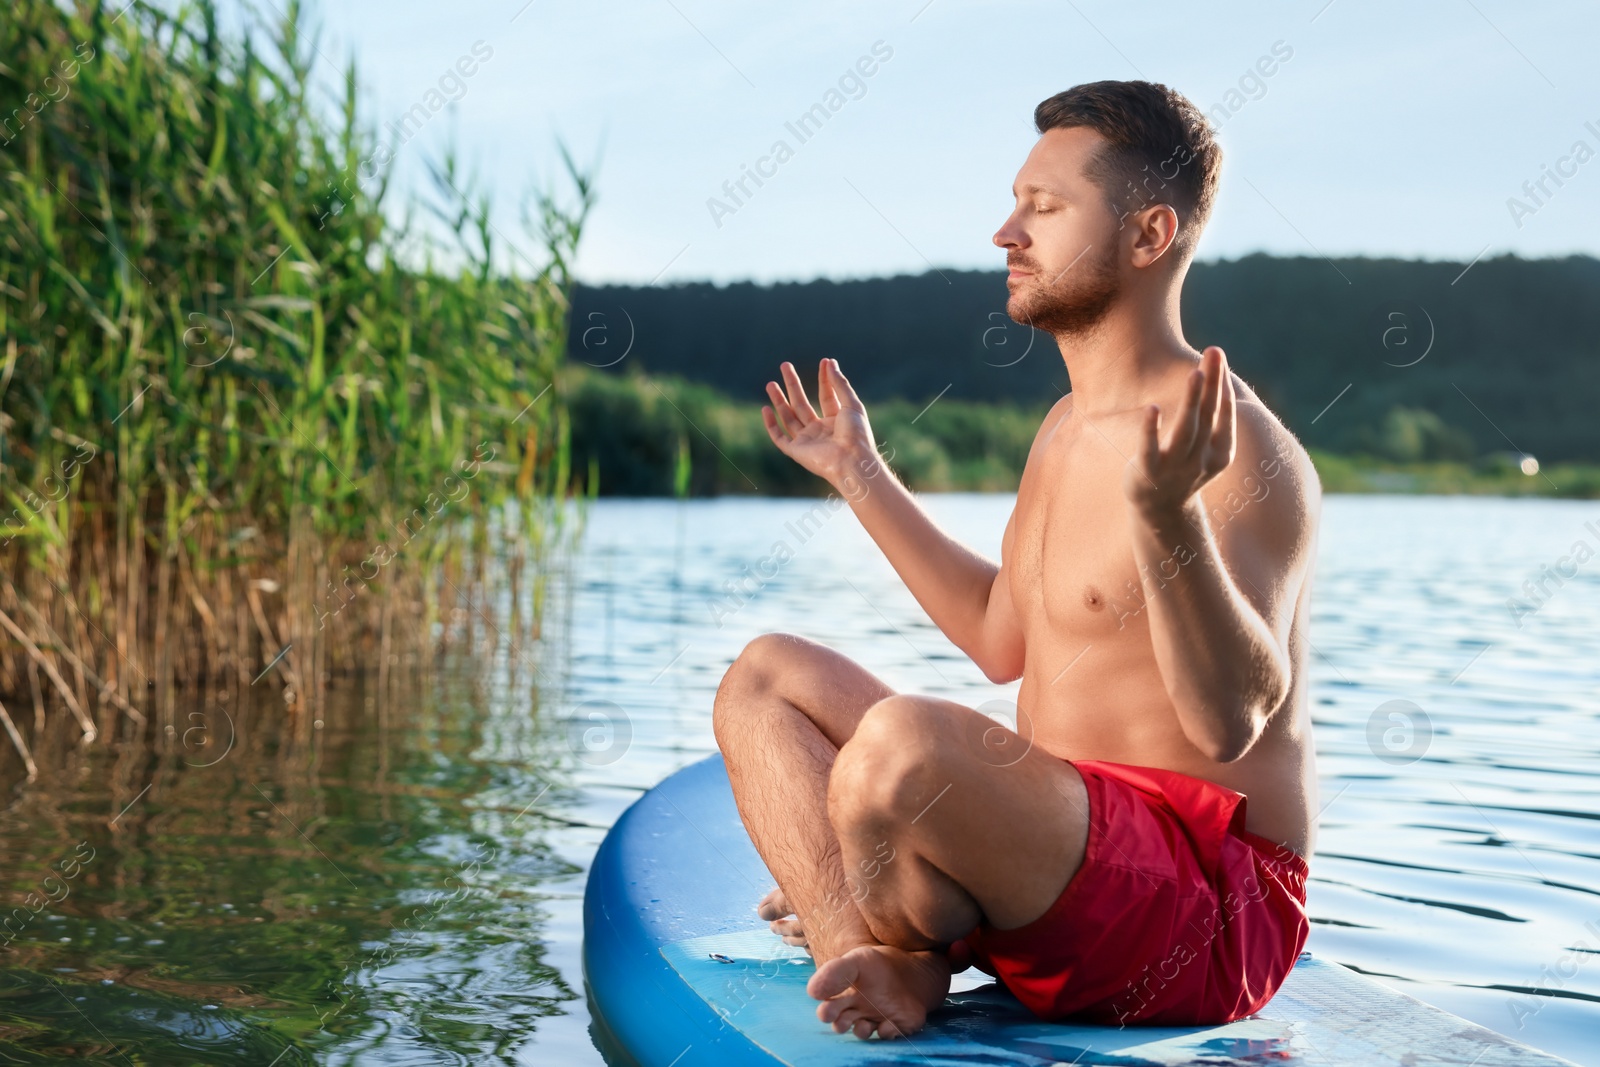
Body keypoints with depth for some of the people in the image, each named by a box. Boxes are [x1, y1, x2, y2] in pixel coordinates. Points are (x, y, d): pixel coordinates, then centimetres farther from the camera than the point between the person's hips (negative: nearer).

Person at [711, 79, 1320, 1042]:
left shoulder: (1242, 454, -17)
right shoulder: (1068, 427, 13)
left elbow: (1232, 719, -28)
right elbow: (1004, 637, 25)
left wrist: (1166, 516, -43)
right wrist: (859, 474, 27)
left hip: (1204, 912, -10)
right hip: (1073, 855, 10)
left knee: (900, 740, -36)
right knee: (767, 676, 11)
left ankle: (907, 953, -2)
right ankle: (883, 967, -11)